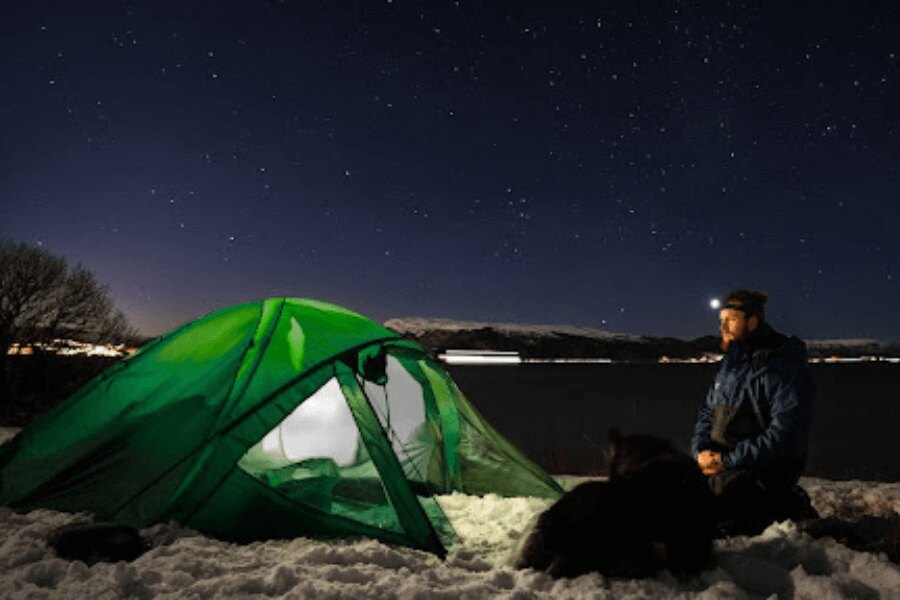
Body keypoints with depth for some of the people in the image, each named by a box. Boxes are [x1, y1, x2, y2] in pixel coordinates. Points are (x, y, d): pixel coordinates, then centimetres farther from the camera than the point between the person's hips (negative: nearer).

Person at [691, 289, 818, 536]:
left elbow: (786, 433, -21)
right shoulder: (729, 363, 12)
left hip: (761, 473, -8)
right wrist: (701, 450, -4)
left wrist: (729, 459, -21)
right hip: (721, 470, 8)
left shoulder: (784, 366, -13)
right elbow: (707, 413, 16)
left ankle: (790, 507, 7)